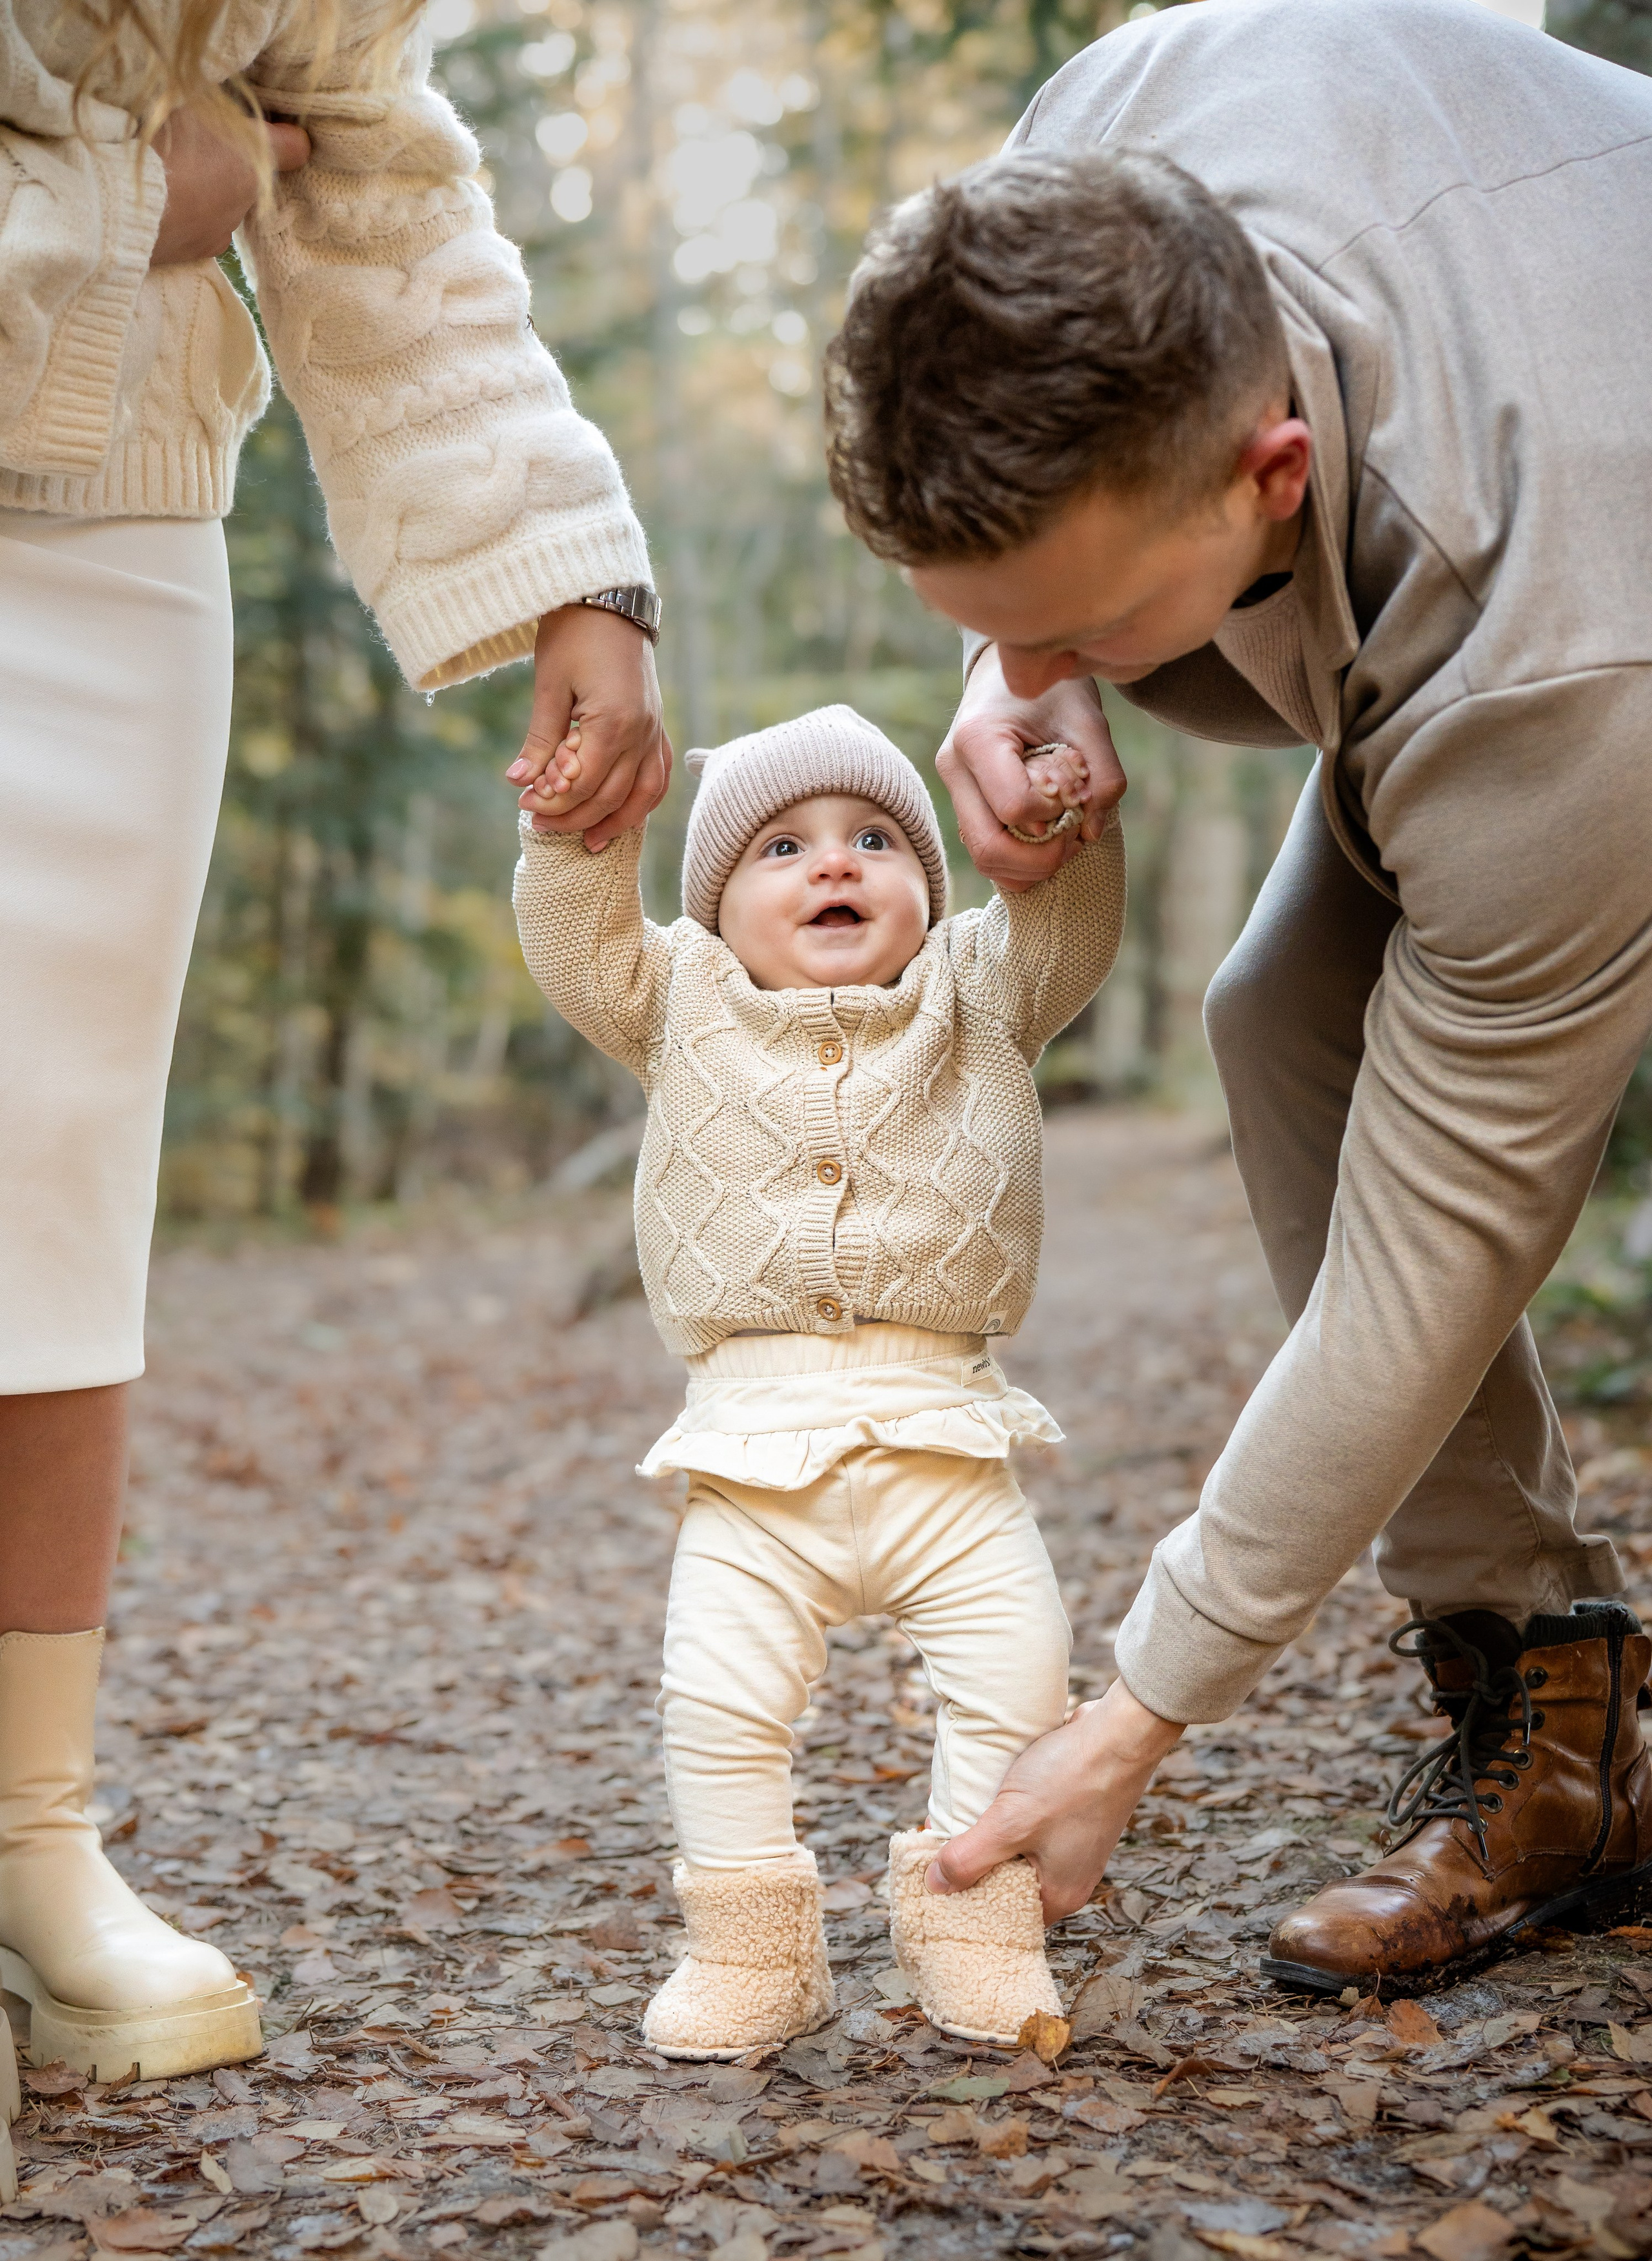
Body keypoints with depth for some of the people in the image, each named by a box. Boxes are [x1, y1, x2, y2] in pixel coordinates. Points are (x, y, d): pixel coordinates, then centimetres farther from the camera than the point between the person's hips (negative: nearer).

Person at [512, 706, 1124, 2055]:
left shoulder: (979, 995, 14)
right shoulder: (683, 1005, 11)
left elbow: (1072, 930, 6)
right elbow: (579, 942, 2)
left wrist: (1068, 825, -11)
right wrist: (584, 823, -12)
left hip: (946, 1441, 1)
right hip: (756, 1446, 0)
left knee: (1019, 1675, -5)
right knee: (718, 1696, -7)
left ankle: (973, 1930, 14)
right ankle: (754, 1952, 12)